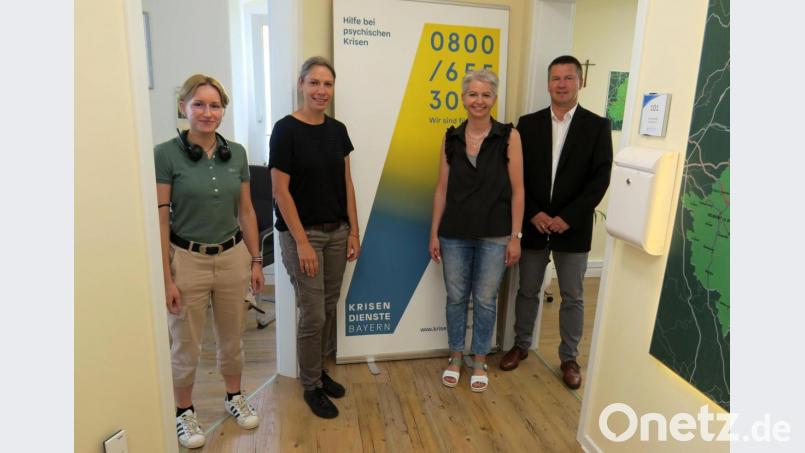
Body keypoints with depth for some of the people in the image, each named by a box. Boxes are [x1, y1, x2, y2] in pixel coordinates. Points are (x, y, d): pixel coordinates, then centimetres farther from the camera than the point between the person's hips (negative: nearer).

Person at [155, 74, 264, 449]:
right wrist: (166, 279, -12)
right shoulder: (166, 154, -10)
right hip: (187, 260, -3)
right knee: (186, 347, 11)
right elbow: (160, 221, -10)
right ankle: (184, 413, 34)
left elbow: (246, 211, 7)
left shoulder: (236, 153, 2)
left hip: (232, 257, 4)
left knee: (232, 339, 18)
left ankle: (235, 397, 41)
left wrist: (256, 260, 7)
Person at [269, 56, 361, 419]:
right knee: (313, 314, 1)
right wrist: (302, 242, -16)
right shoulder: (286, 130, -12)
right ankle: (311, 386, 21)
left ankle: (320, 370, 34)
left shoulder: (337, 130, 6)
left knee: (329, 308, 14)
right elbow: (281, 190, -14)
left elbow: (346, 184, 9)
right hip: (302, 234, -6)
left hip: (336, 232, 6)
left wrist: (353, 231, 6)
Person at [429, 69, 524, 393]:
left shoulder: (509, 136, -5)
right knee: (456, 297, 13)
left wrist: (515, 236, -7)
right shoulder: (451, 138, 2)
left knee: (485, 300, 10)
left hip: (494, 235, -2)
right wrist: (434, 233, 3)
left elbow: (517, 190, -5)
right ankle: (455, 357, 32)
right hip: (455, 234, 2)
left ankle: (479, 361, 30)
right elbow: (442, 189, 4)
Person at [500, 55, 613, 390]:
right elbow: (517, 175, 1)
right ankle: (521, 345, 33)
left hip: (573, 228, -1)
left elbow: (600, 179, -7)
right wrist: (534, 214, -10)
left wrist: (567, 217, -15)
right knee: (527, 291, 14)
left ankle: (569, 358, 27)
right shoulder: (528, 124, 3)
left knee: (572, 297, 10)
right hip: (534, 225, 2)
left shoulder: (597, 126, -2)